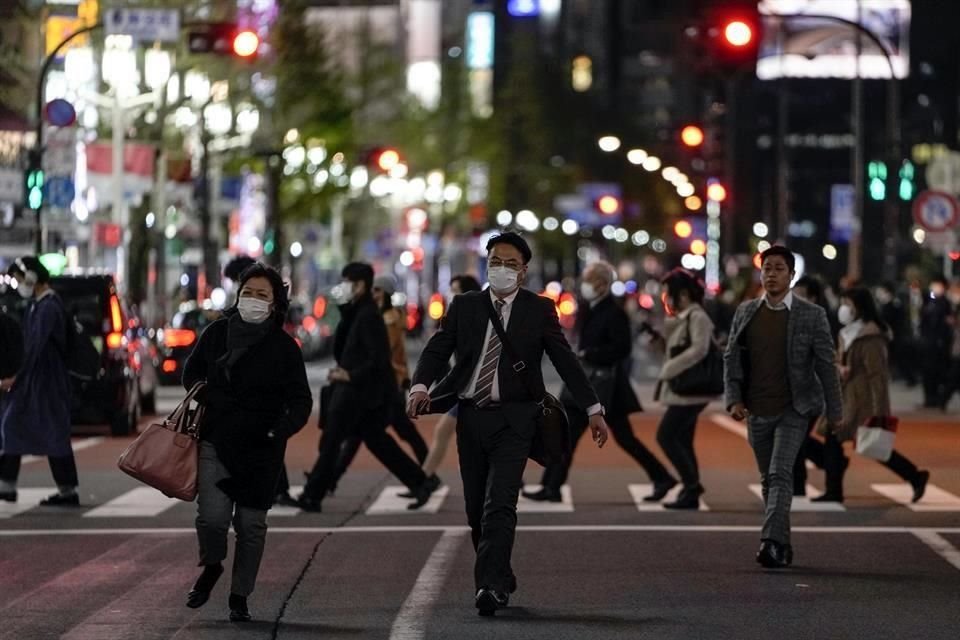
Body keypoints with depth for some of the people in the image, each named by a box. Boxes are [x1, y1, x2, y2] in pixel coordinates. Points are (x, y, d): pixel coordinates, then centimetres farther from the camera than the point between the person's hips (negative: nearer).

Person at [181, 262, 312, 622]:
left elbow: (301, 401, -3)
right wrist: (205, 399, 1)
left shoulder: (284, 346, -4)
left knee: (251, 524, 5)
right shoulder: (217, 332, 1)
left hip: (261, 450, 0)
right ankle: (211, 567, 20)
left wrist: (281, 430, -20)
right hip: (215, 443, 1)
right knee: (212, 516, -12)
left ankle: (240, 597, 21)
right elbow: (191, 373, 18)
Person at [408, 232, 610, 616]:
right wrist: (420, 387, -19)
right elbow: (437, 349, 1)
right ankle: (500, 579, 24)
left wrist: (593, 409, -5)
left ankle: (490, 585, -21)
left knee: (499, 504, -16)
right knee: (476, 508, 9)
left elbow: (565, 360, 1)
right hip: (470, 415, 3)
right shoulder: (464, 306, 8)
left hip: (513, 418, -3)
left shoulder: (539, 310, 2)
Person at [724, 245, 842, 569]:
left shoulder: (812, 315, -4)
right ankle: (782, 546, 22)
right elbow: (731, 358, 7)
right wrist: (734, 399, -5)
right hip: (757, 411, 4)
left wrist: (833, 410, -1)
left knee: (780, 474, -18)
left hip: (794, 410, -4)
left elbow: (826, 365, -2)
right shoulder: (745, 312, 5)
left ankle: (772, 542, -26)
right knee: (769, 479, 12)